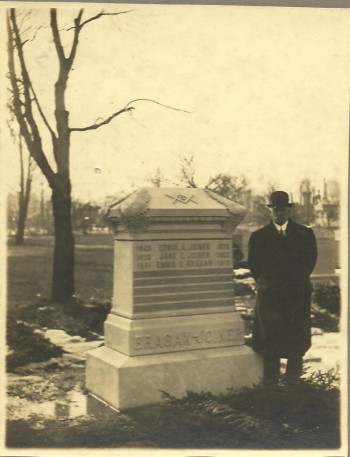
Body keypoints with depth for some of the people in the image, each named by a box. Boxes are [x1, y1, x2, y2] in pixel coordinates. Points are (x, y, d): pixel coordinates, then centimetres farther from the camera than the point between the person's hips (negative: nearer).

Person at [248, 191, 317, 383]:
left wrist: (298, 280, 5)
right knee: (269, 338, 1)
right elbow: (253, 264, 8)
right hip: (269, 294, 0)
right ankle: (271, 380, 10)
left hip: (298, 293, 1)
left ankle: (294, 379, 15)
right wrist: (265, 282, 4)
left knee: (297, 337, 2)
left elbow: (311, 259, 9)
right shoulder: (258, 236, 5)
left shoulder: (305, 234, 6)